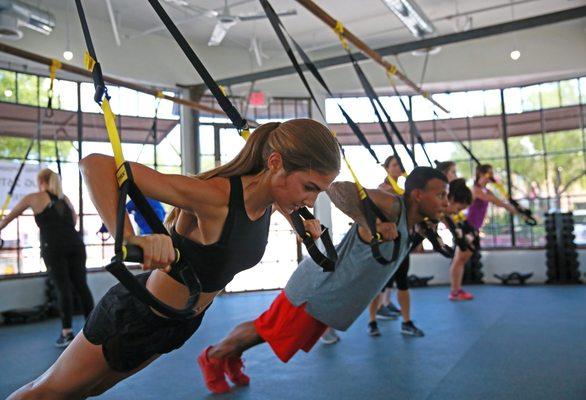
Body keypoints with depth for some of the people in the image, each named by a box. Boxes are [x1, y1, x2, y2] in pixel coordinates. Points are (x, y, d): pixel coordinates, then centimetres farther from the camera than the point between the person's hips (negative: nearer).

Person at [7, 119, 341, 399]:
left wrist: (302, 222, 4)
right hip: (136, 315, -7)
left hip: (183, 324, 7)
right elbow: (95, 164, -41)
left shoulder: (269, 198, -12)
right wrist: (129, 237, -52)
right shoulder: (214, 196, -36)